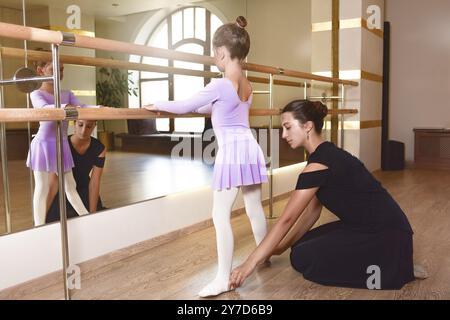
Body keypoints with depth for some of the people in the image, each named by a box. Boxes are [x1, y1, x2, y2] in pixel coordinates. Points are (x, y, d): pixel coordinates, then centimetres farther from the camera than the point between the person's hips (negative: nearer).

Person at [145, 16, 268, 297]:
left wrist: (158, 105, 10)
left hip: (231, 154, -8)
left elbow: (185, 106, -5)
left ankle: (223, 278, -2)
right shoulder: (248, 86, 12)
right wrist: (200, 107, 35)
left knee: (221, 215, -5)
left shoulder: (219, 86, -13)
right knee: (255, 209, 19)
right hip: (250, 150, 9)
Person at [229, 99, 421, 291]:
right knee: (303, 245, 10)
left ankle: (384, 271, -3)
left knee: (303, 257, -11)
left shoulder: (320, 162, -22)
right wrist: (283, 246, 14)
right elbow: (312, 211, 12)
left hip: (386, 236, -9)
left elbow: (286, 220, -22)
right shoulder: (326, 154, 7)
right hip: (366, 227, 9)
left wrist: (250, 263, -17)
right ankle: (370, 264, 11)